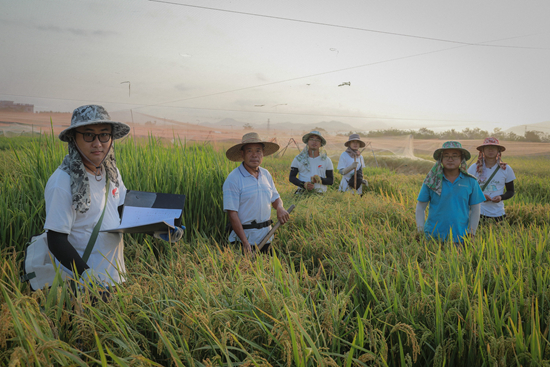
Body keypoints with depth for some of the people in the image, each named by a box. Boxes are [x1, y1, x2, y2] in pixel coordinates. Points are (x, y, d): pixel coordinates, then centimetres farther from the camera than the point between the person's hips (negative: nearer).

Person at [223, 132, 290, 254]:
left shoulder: (266, 174, 7)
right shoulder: (233, 179, -13)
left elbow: (275, 198, 18)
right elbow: (232, 213, -17)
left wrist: (280, 208, -7)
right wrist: (245, 242, -22)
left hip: (266, 237, 6)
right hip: (245, 237, -6)